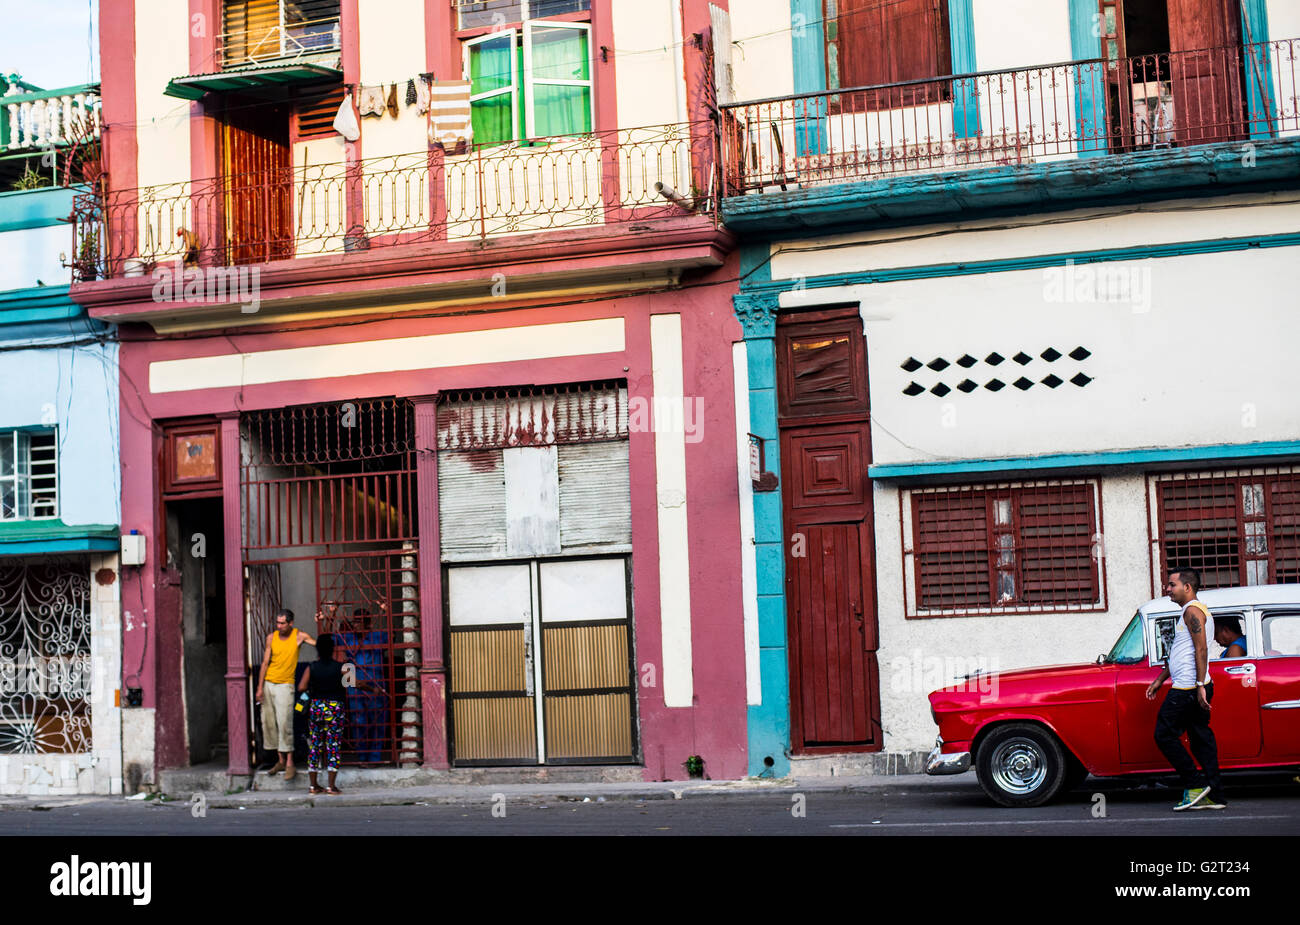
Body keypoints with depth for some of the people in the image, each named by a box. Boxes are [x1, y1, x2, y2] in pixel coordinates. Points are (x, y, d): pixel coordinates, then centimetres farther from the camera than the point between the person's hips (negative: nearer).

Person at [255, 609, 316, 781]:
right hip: (268, 683, 4)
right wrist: (260, 687, 2)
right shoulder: (271, 637, 3)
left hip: (285, 685, -4)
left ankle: (290, 763, -10)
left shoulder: (298, 636, -6)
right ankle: (281, 760, 13)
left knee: (284, 723, -13)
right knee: (268, 722, 4)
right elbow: (265, 663, 5)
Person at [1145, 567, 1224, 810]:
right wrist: (1160, 680, 29)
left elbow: (1201, 649, -20)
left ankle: (1196, 784, -5)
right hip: (1195, 689, 10)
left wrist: (1200, 685, -24)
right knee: (1200, 738, 8)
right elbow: (1178, 654, 28)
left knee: (1165, 735, -6)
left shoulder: (1193, 610, -11)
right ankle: (1214, 795, 8)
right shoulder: (1190, 612, 21)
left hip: (1188, 688, -10)